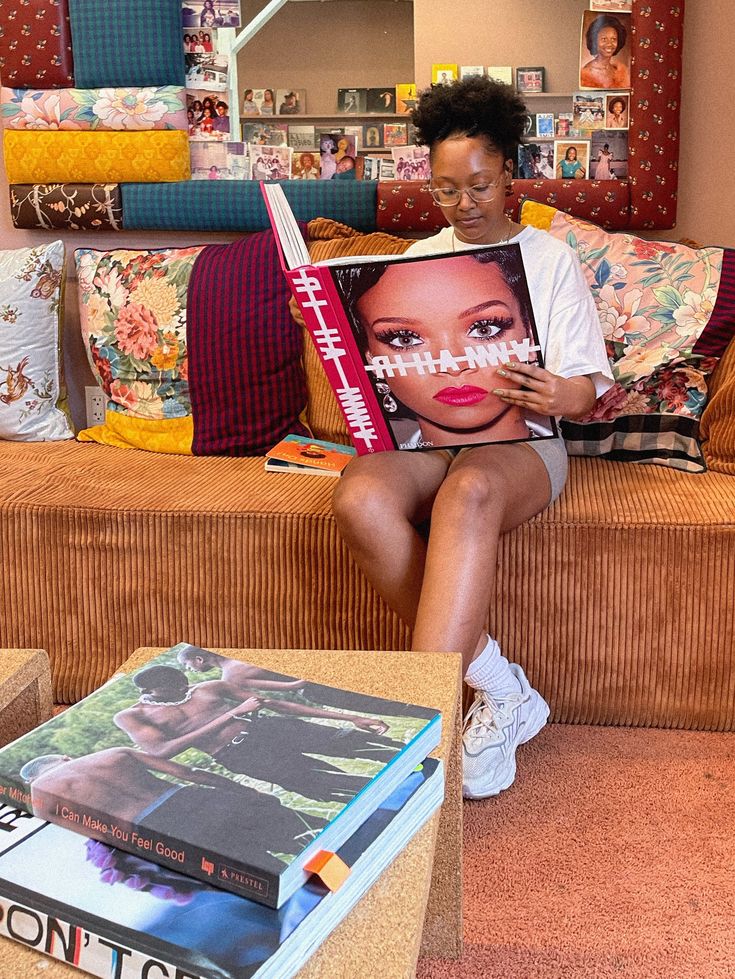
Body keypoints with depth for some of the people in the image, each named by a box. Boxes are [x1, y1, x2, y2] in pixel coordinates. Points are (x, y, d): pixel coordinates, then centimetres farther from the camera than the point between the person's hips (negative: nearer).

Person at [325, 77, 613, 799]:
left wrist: (565, 397, -22)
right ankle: (498, 690, -24)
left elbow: (590, 386, 3)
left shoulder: (549, 258, 10)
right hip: (424, 431, 3)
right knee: (358, 498, -33)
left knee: (467, 493, -40)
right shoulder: (420, 257, 21)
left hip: (519, 439, -3)